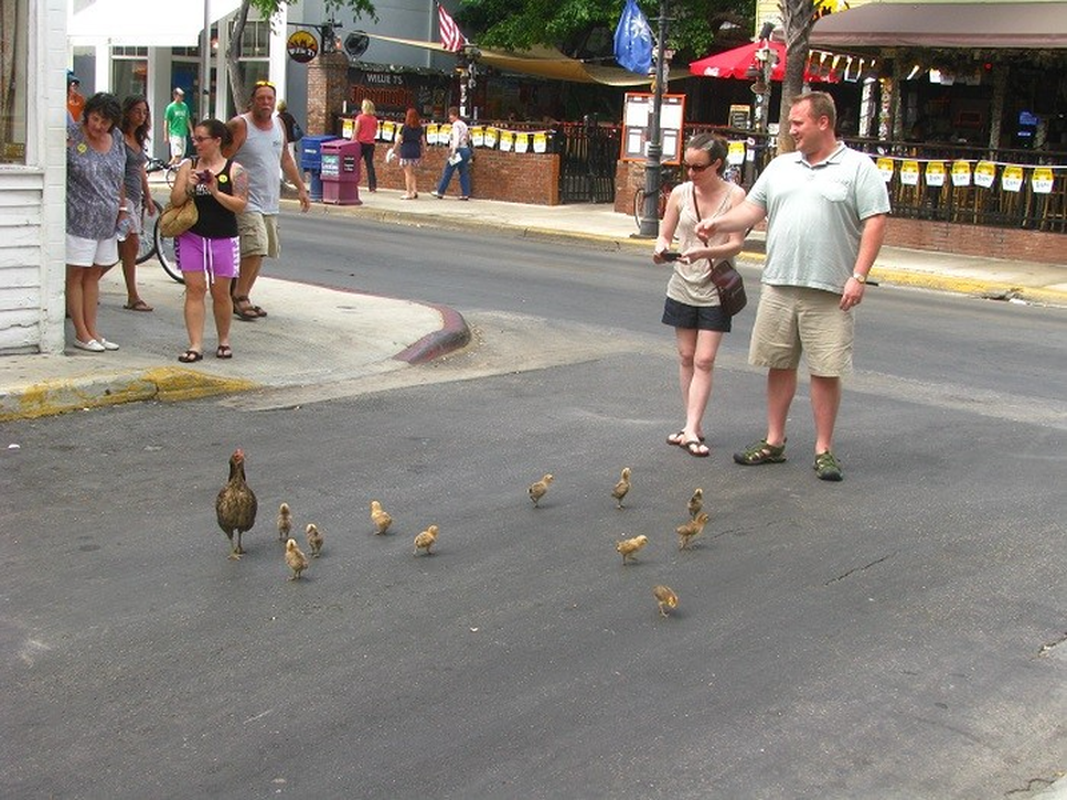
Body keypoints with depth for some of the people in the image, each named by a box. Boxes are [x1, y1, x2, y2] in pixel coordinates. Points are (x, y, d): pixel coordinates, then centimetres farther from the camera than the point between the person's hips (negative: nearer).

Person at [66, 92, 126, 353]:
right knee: (76, 275, 1)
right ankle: (81, 334, 6)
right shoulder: (72, 135, -10)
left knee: (93, 275, 12)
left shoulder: (117, 137, 7)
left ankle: (92, 330, 17)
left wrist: (123, 206, 18)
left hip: (107, 221, 6)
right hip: (79, 219, -6)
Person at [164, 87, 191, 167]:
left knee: (182, 156, 8)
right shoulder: (171, 107, -8)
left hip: (183, 134, 6)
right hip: (175, 134, -6)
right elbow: (166, 122, -6)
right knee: (177, 156, -13)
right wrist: (166, 136, -8)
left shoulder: (185, 106, 8)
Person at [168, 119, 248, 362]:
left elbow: (241, 205, -8)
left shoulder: (234, 170, -1)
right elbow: (175, 200, 3)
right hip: (192, 236, 2)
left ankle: (224, 340, 25)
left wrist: (216, 192, -20)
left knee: (220, 292, 6)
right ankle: (195, 345, -2)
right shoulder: (189, 166, 6)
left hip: (223, 239, -2)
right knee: (194, 289, -3)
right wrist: (189, 187, -15)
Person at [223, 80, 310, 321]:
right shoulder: (239, 125, -10)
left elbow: (286, 159, 22)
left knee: (258, 252, 8)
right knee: (256, 248, -19)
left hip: (270, 202, 7)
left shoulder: (278, 124, 12)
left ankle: (241, 298, 18)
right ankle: (239, 296, -5)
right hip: (247, 200, -7)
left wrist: (301, 188, 20)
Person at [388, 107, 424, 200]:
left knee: (408, 173, -1)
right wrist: (421, 153, 17)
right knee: (412, 172, 17)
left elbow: (398, 140, -5)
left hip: (406, 151, -5)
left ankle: (409, 193, 0)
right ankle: (415, 190, 11)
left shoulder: (405, 127, -8)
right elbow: (422, 141, 7)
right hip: (416, 151, 5)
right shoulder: (419, 128, 5)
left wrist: (393, 150, 7)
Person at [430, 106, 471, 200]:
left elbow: (456, 139, -18)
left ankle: (440, 192, 5)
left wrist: (453, 151, -21)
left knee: (448, 171, 0)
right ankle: (466, 194, 3)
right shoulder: (464, 125, 16)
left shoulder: (456, 125, -10)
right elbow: (468, 138, 19)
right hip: (466, 149, 8)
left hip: (459, 150, -8)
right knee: (464, 172, 7)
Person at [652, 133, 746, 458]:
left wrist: (703, 252, -28)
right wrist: (661, 249, -17)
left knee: (704, 361, -6)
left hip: (715, 289, -4)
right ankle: (694, 426, 18)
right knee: (686, 358, 8)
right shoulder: (680, 193, 1)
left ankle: (691, 430, -6)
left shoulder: (734, 195, -9)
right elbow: (665, 235, 7)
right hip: (683, 287, 4)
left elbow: (736, 244, -12)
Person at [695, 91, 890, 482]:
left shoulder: (858, 167, -1)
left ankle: (824, 450, 10)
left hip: (829, 290, -5)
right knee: (779, 364, 10)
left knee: (826, 370, 0)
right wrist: (719, 223, -5)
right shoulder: (780, 166, 15)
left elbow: (875, 223, -6)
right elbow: (753, 208, 14)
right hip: (778, 286, 5)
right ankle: (773, 442, 21)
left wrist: (858, 276, -13)